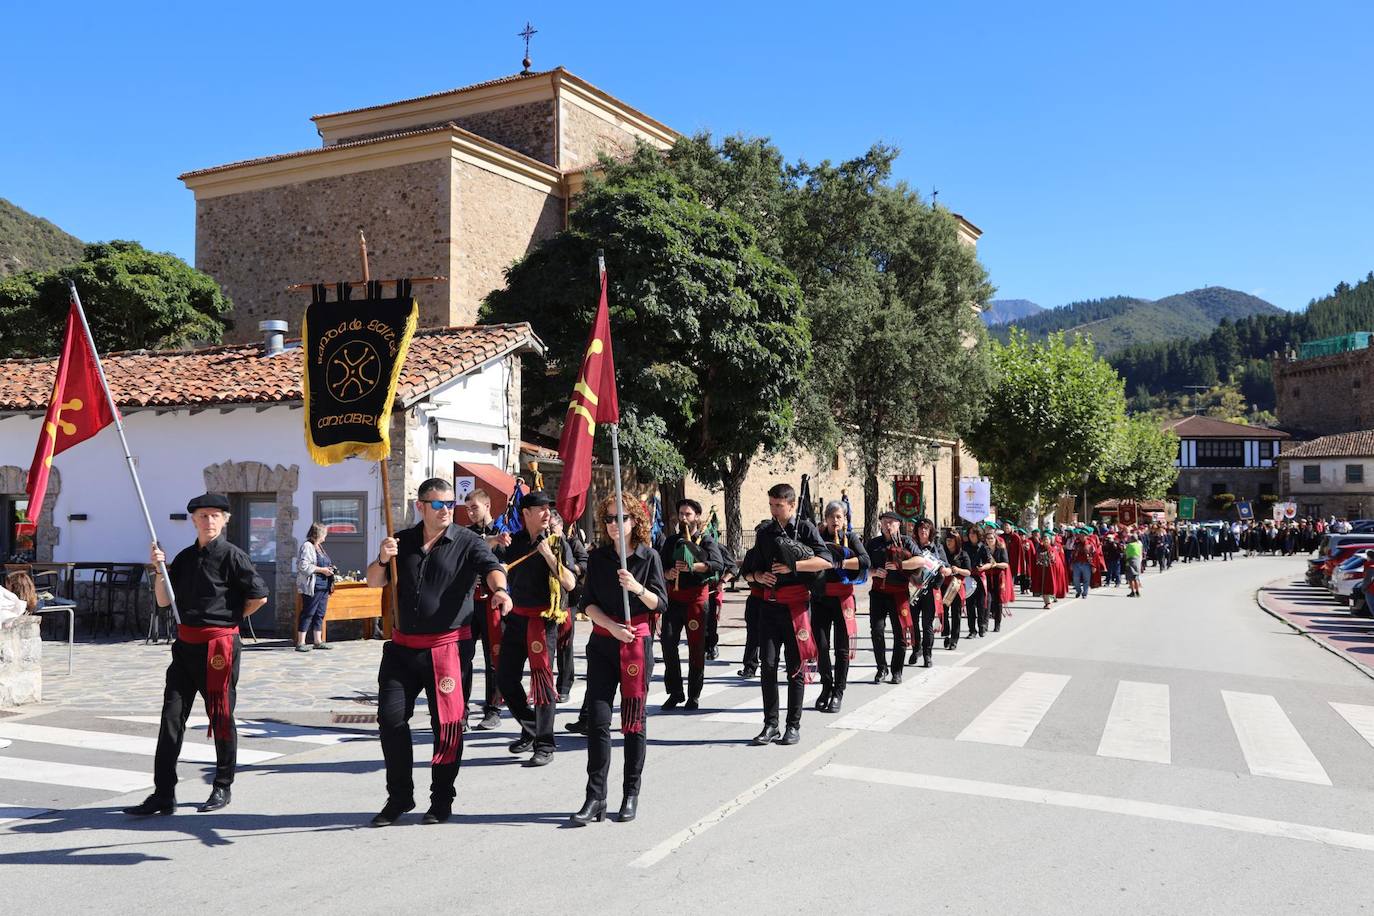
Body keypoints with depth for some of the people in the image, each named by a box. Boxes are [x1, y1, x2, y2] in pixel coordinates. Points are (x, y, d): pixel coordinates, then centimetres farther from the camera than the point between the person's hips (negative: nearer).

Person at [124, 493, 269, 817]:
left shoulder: (232, 556, -9)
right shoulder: (185, 557, 11)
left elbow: (259, 596, -11)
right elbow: (164, 601, 11)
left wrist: (229, 619, 1)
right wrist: (160, 568, -4)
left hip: (219, 645, -6)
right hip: (185, 644, 6)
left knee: (221, 718, 5)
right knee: (171, 717, 3)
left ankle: (223, 788, 20)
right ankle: (163, 795, 7)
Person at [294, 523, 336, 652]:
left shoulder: (319, 546, 17)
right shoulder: (307, 546, -10)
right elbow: (303, 566, -19)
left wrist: (330, 568, 9)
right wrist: (322, 570, -18)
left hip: (324, 586, 9)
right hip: (312, 587, -9)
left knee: (320, 614, 10)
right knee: (308, 614, -6)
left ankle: (318, 641, 16)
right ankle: (300, 643, -3)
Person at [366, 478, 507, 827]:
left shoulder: (467, 543, -4)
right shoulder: (403, 541, 9)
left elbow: (491, 567, -21)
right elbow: (374, 582, 10)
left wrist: (499, 589, -44)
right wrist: (382, 560, -13)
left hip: (446, 647, -4)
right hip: (403, 647, 4)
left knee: (447, 723, 1)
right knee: (390, 718, 3)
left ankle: (442, 800, 17)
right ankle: (399, 797, 19)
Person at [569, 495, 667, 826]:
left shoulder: (649, 556, -1)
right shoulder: (597, 557, 6)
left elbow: (660, 603, -4)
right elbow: (588, 602, 3)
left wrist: (637, 588, -22)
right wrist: (612, 626, -12)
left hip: (638, 642, -2)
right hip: (602, 642, 2)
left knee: (634, 719, 4)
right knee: (597, 719, -4)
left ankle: (631, 794, 14)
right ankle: (595, 797, -1)